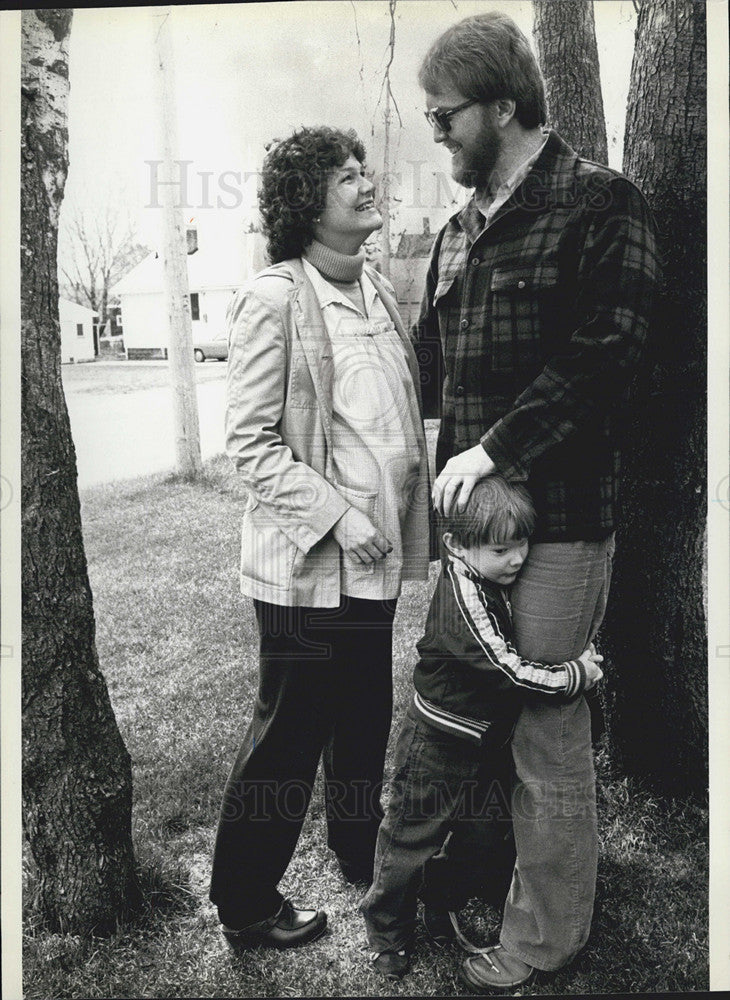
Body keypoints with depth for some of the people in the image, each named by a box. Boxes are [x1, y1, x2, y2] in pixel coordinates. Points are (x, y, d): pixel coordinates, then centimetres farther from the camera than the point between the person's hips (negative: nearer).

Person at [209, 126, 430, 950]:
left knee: (364, 717, 21)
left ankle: (361, 855, 44)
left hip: (376, 554, 7)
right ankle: (245, 906, 26)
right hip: (307, 563, -7)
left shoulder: (377, 290, 10)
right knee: (291, 729, 5)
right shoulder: (272, 300, -13)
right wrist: (335, 515, -20)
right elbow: (249, 443, -15)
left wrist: (404, 516, 10)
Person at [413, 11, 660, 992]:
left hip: (559, 516, -7)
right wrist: (444, 453, 9)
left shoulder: (599, 204, -5)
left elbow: (600, 354, -16)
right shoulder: (459, 231, 18)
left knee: (546, 731, 3)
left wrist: (495, 446, -16)